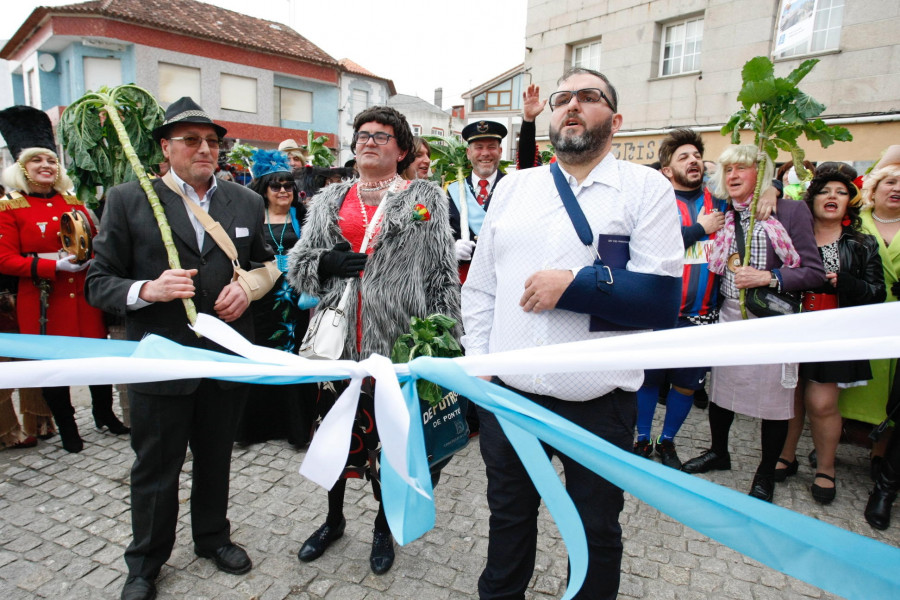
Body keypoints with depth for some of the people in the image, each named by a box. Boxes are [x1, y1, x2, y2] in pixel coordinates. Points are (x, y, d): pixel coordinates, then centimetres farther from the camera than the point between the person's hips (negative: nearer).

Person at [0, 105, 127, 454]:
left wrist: (88, 257, -6)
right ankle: (67, 428, 23)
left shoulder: (72, 202, 10)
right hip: (44, 303, -3)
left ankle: (104, 414, 27)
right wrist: (55, 265, -19)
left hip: (84, 297, 3)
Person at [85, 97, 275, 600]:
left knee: (216, 459, 20)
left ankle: (214, 538, 45)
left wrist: (247, 287, -6)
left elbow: (267, 263, 15)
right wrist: (147, 289, -23)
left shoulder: (247, 201, 4)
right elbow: (100, 282, -3)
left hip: (229, 356, 3)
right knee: (156, 469, 14)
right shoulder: (127, 200, -3)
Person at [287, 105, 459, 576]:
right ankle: (334, 517, 42)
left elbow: (443, 275, -1)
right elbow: (296, 267, 12)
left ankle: (384, 524, 36)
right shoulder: (328, 200, 13)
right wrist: (325, 262, -10)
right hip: (337, 342, 4)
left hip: (395, 343, -3)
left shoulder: (425, 199, 3)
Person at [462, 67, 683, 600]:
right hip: (507, 391, 4)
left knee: (596, 531, 18)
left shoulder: (647, 189, -3)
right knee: (508, 514, 23)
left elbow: (663, 299, -13)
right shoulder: (514, 185, 8)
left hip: (597, 401, -3)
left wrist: (572, 284, -20)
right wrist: (477, 358, 2)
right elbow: (480, 284, 9)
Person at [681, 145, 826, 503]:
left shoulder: (790, 211, -6)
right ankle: (718, 453, 38)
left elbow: (814, 272, -9)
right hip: (729, 316, 4)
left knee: (774, 396, 6)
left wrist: (768, 277, -20)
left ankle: (766, 474, 26)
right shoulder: (723, 216, 7)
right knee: (721, 387, 14)